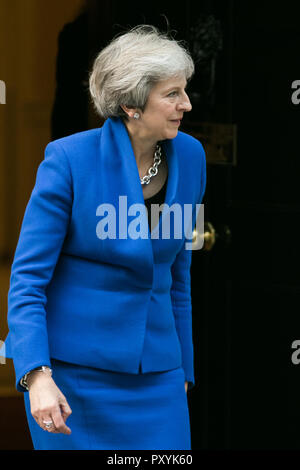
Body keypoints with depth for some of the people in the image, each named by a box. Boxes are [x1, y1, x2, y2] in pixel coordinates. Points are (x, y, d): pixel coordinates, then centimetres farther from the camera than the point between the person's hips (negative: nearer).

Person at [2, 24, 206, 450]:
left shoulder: (189, 157, 2)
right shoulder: (69, 159, -13)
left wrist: (183, 368, 16)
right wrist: (37, 375, -22)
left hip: (154, 367, 4)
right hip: (72, 368, -4)